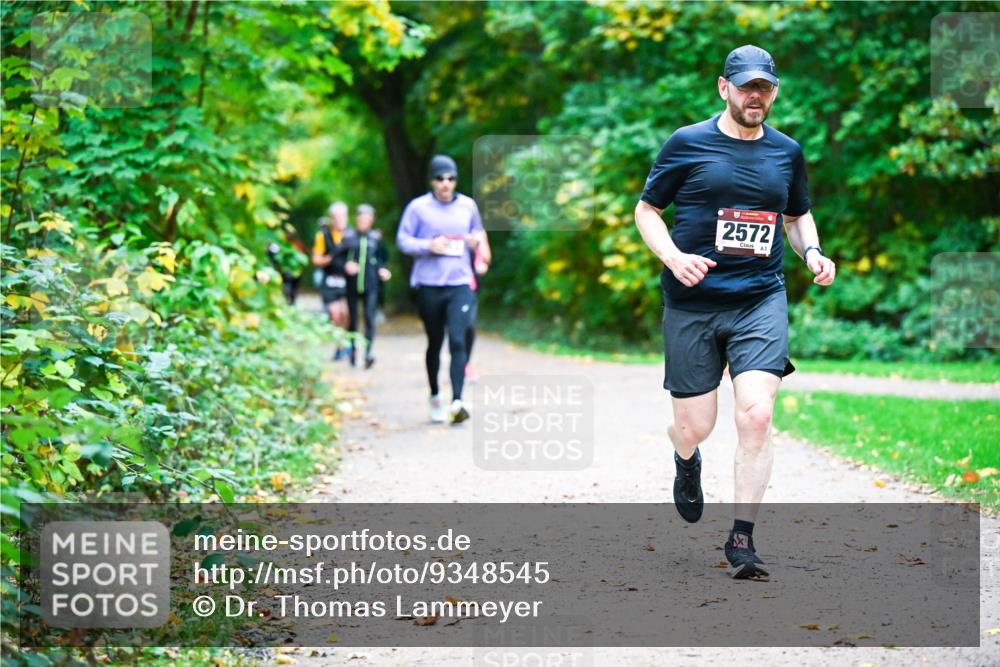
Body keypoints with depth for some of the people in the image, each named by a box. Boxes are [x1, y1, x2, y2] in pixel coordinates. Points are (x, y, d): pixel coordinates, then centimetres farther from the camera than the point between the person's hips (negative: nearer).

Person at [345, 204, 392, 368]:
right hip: (352, 284, 0)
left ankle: (368, 350, -21)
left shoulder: (376, 237, 5)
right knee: (352, 318, 8)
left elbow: (384, 257, 18)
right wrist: (346, 265, -15)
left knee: (369, 317, -13)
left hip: (371, 285, 0)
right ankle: (352, 350, 23)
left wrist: (382, 269, 0)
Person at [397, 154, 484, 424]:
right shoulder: (418, 207, -1)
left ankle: (457, 401, -20)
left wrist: (476, 239, -1)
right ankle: (435, 396, 30)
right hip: (428, 285, -1)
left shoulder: (468, 206, 8)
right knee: (435, 344, 11)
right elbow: (402, 239, 1)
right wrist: (428, 246, -15)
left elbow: (478, 231, 23)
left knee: (458, 342, -13)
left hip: (460, 284, 1)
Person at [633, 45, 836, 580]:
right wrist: (672, 256, -13)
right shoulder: (687, 144, 0)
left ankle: (742, 538, -7)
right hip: (691, 303, -1)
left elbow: (798, 214, 25)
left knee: (756, 415, -16)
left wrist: (812, 251, 4)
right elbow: (646, 208, 5)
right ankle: (687, 465, 43)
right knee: (694, 428, 3)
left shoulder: (787, 152, 10)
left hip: (761, 300, 2)